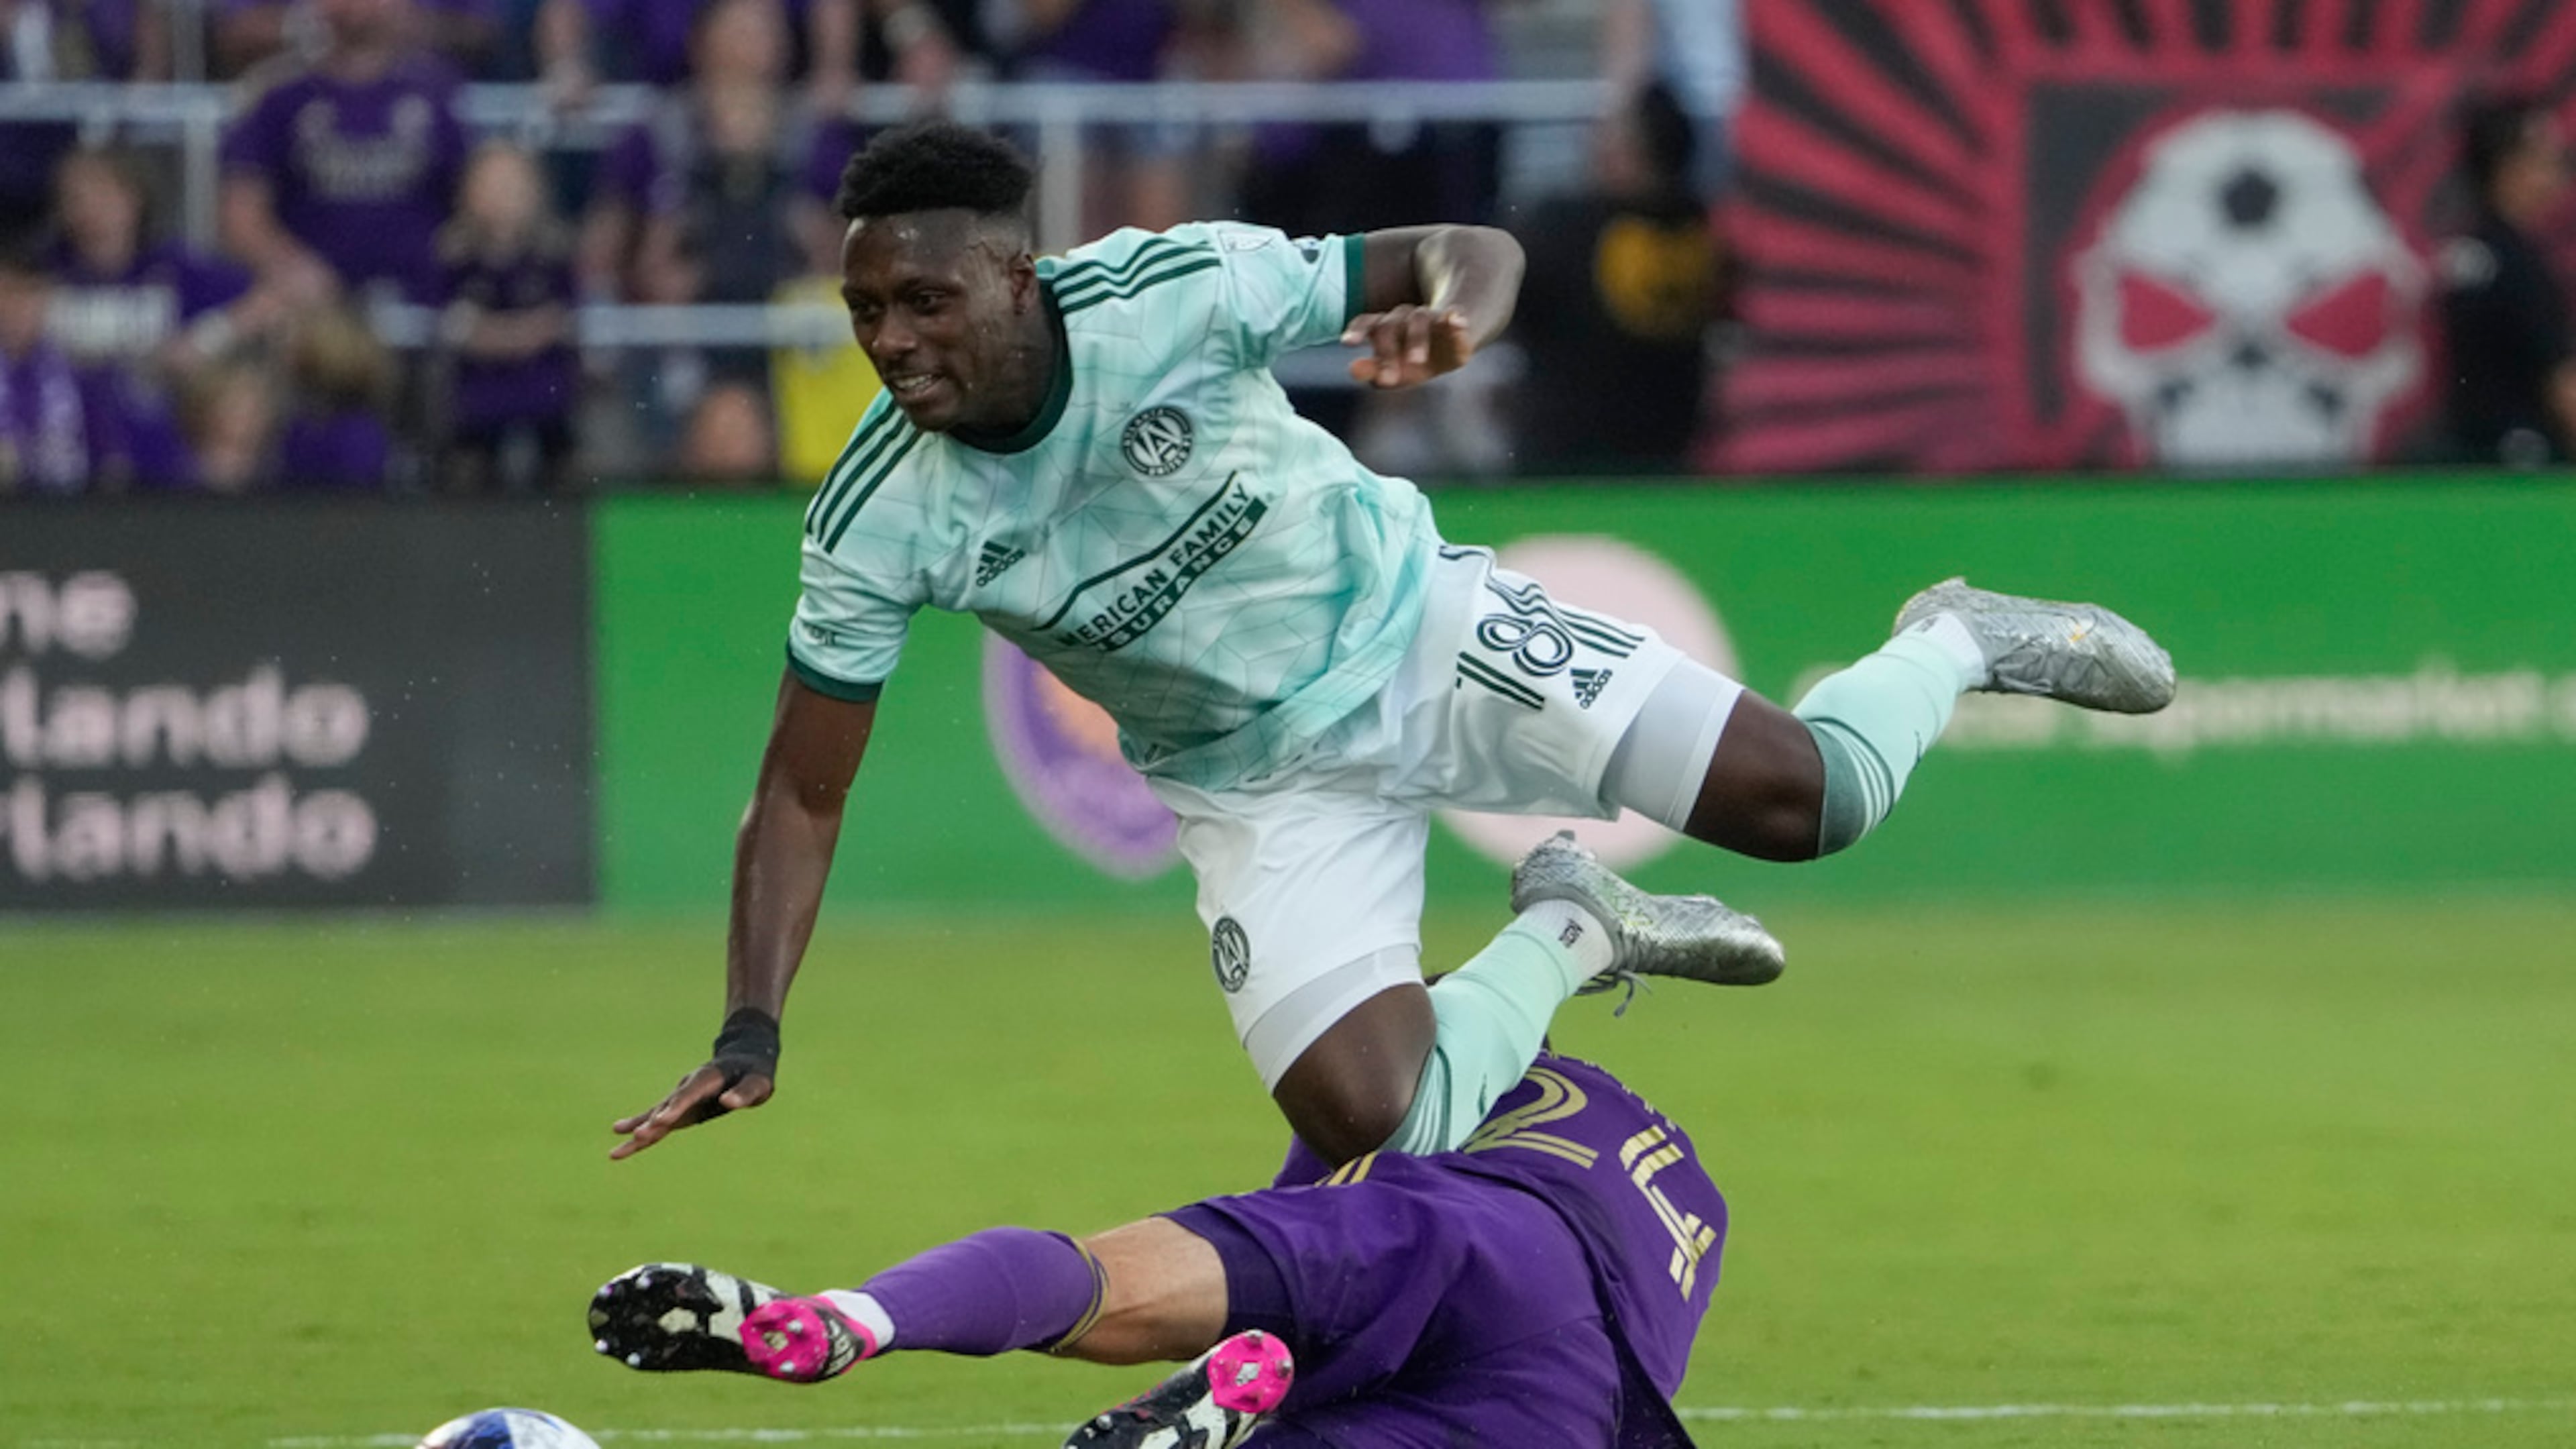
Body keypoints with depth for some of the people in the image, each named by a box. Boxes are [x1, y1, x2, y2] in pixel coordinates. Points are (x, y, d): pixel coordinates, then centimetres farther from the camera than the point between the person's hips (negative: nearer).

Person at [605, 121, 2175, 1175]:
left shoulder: (1170, 294, -26)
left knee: (1809, 799, -12)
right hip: (1265, 779, 2)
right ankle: (1568, 934, 13)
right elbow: (803, 794, -13)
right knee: (1359, 1120, -18)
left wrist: (1454, 313, -43)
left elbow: (1480, 253, -18)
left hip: (1420, 629, -2)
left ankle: (1956, 644, 24)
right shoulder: (878, 523, -21)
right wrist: (752, 1035, -25)